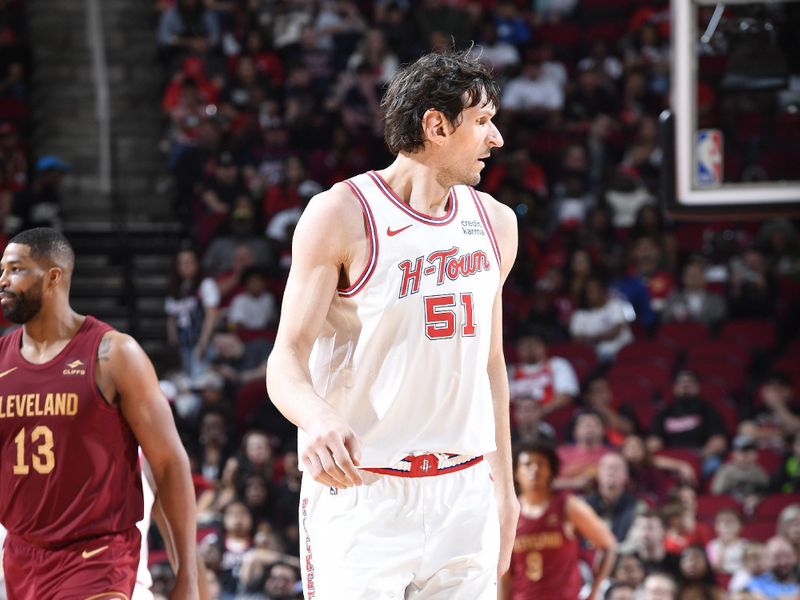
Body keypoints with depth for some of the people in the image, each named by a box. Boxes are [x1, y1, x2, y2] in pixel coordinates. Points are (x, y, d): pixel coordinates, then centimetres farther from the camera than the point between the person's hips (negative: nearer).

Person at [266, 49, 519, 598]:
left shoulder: (494, 223, 10)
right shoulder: (343, 214, -9)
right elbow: (287, 360, -13)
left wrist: (503, 484, 20)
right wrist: (318, 416, -34)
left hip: (464, 495, 6)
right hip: (360, 491, -5)